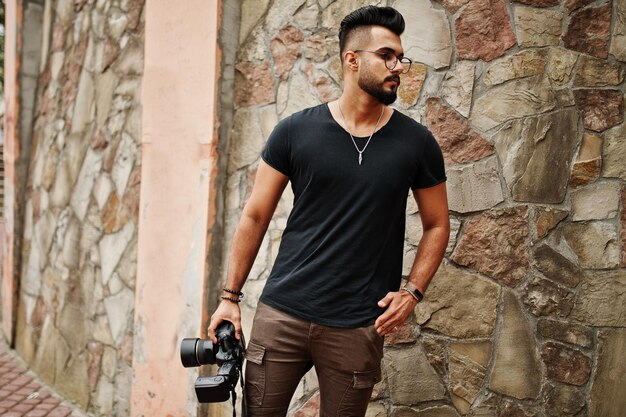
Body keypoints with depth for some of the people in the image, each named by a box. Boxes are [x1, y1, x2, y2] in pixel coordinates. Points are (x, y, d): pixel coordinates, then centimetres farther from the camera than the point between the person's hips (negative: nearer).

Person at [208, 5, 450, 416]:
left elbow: (437, 225, 9)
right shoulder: (296, 131, -1)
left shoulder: (416, 143, 1)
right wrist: (230, 296, 0)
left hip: (358, 328, 0)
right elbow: (254, 217, 3)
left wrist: (412, 292, -4)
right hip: (281, 313, 0)